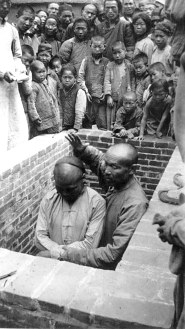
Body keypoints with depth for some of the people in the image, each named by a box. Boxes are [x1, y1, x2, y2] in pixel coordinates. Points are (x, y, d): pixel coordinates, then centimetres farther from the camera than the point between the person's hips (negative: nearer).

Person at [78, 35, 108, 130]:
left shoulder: (106, 62, 6)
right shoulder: (86, 60, 7)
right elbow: (80, 78, 4)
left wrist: (105, 92, -7)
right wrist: (86, 91, -4)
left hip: (101, 97, 0)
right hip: (89, 96, 1)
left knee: (102, 121, -3)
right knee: (87, 121, 5)